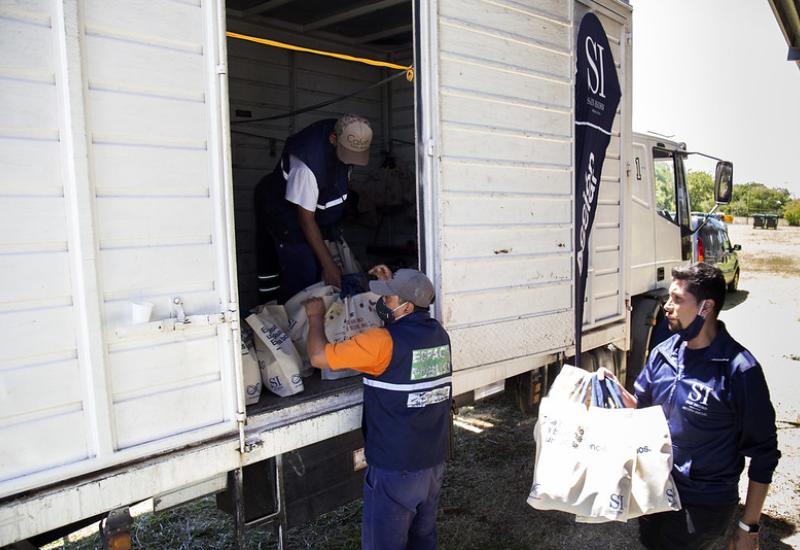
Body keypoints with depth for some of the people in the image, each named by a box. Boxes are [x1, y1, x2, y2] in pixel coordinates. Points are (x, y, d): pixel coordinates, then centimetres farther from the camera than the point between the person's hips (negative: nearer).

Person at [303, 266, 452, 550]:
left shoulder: (382, 342, -23)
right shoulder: (439, 333, 0)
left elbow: (319, 356, -16)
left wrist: (315, 316, 0)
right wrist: (392, 286, 20)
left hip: (395, 468, -7)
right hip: (434, 462, 7)